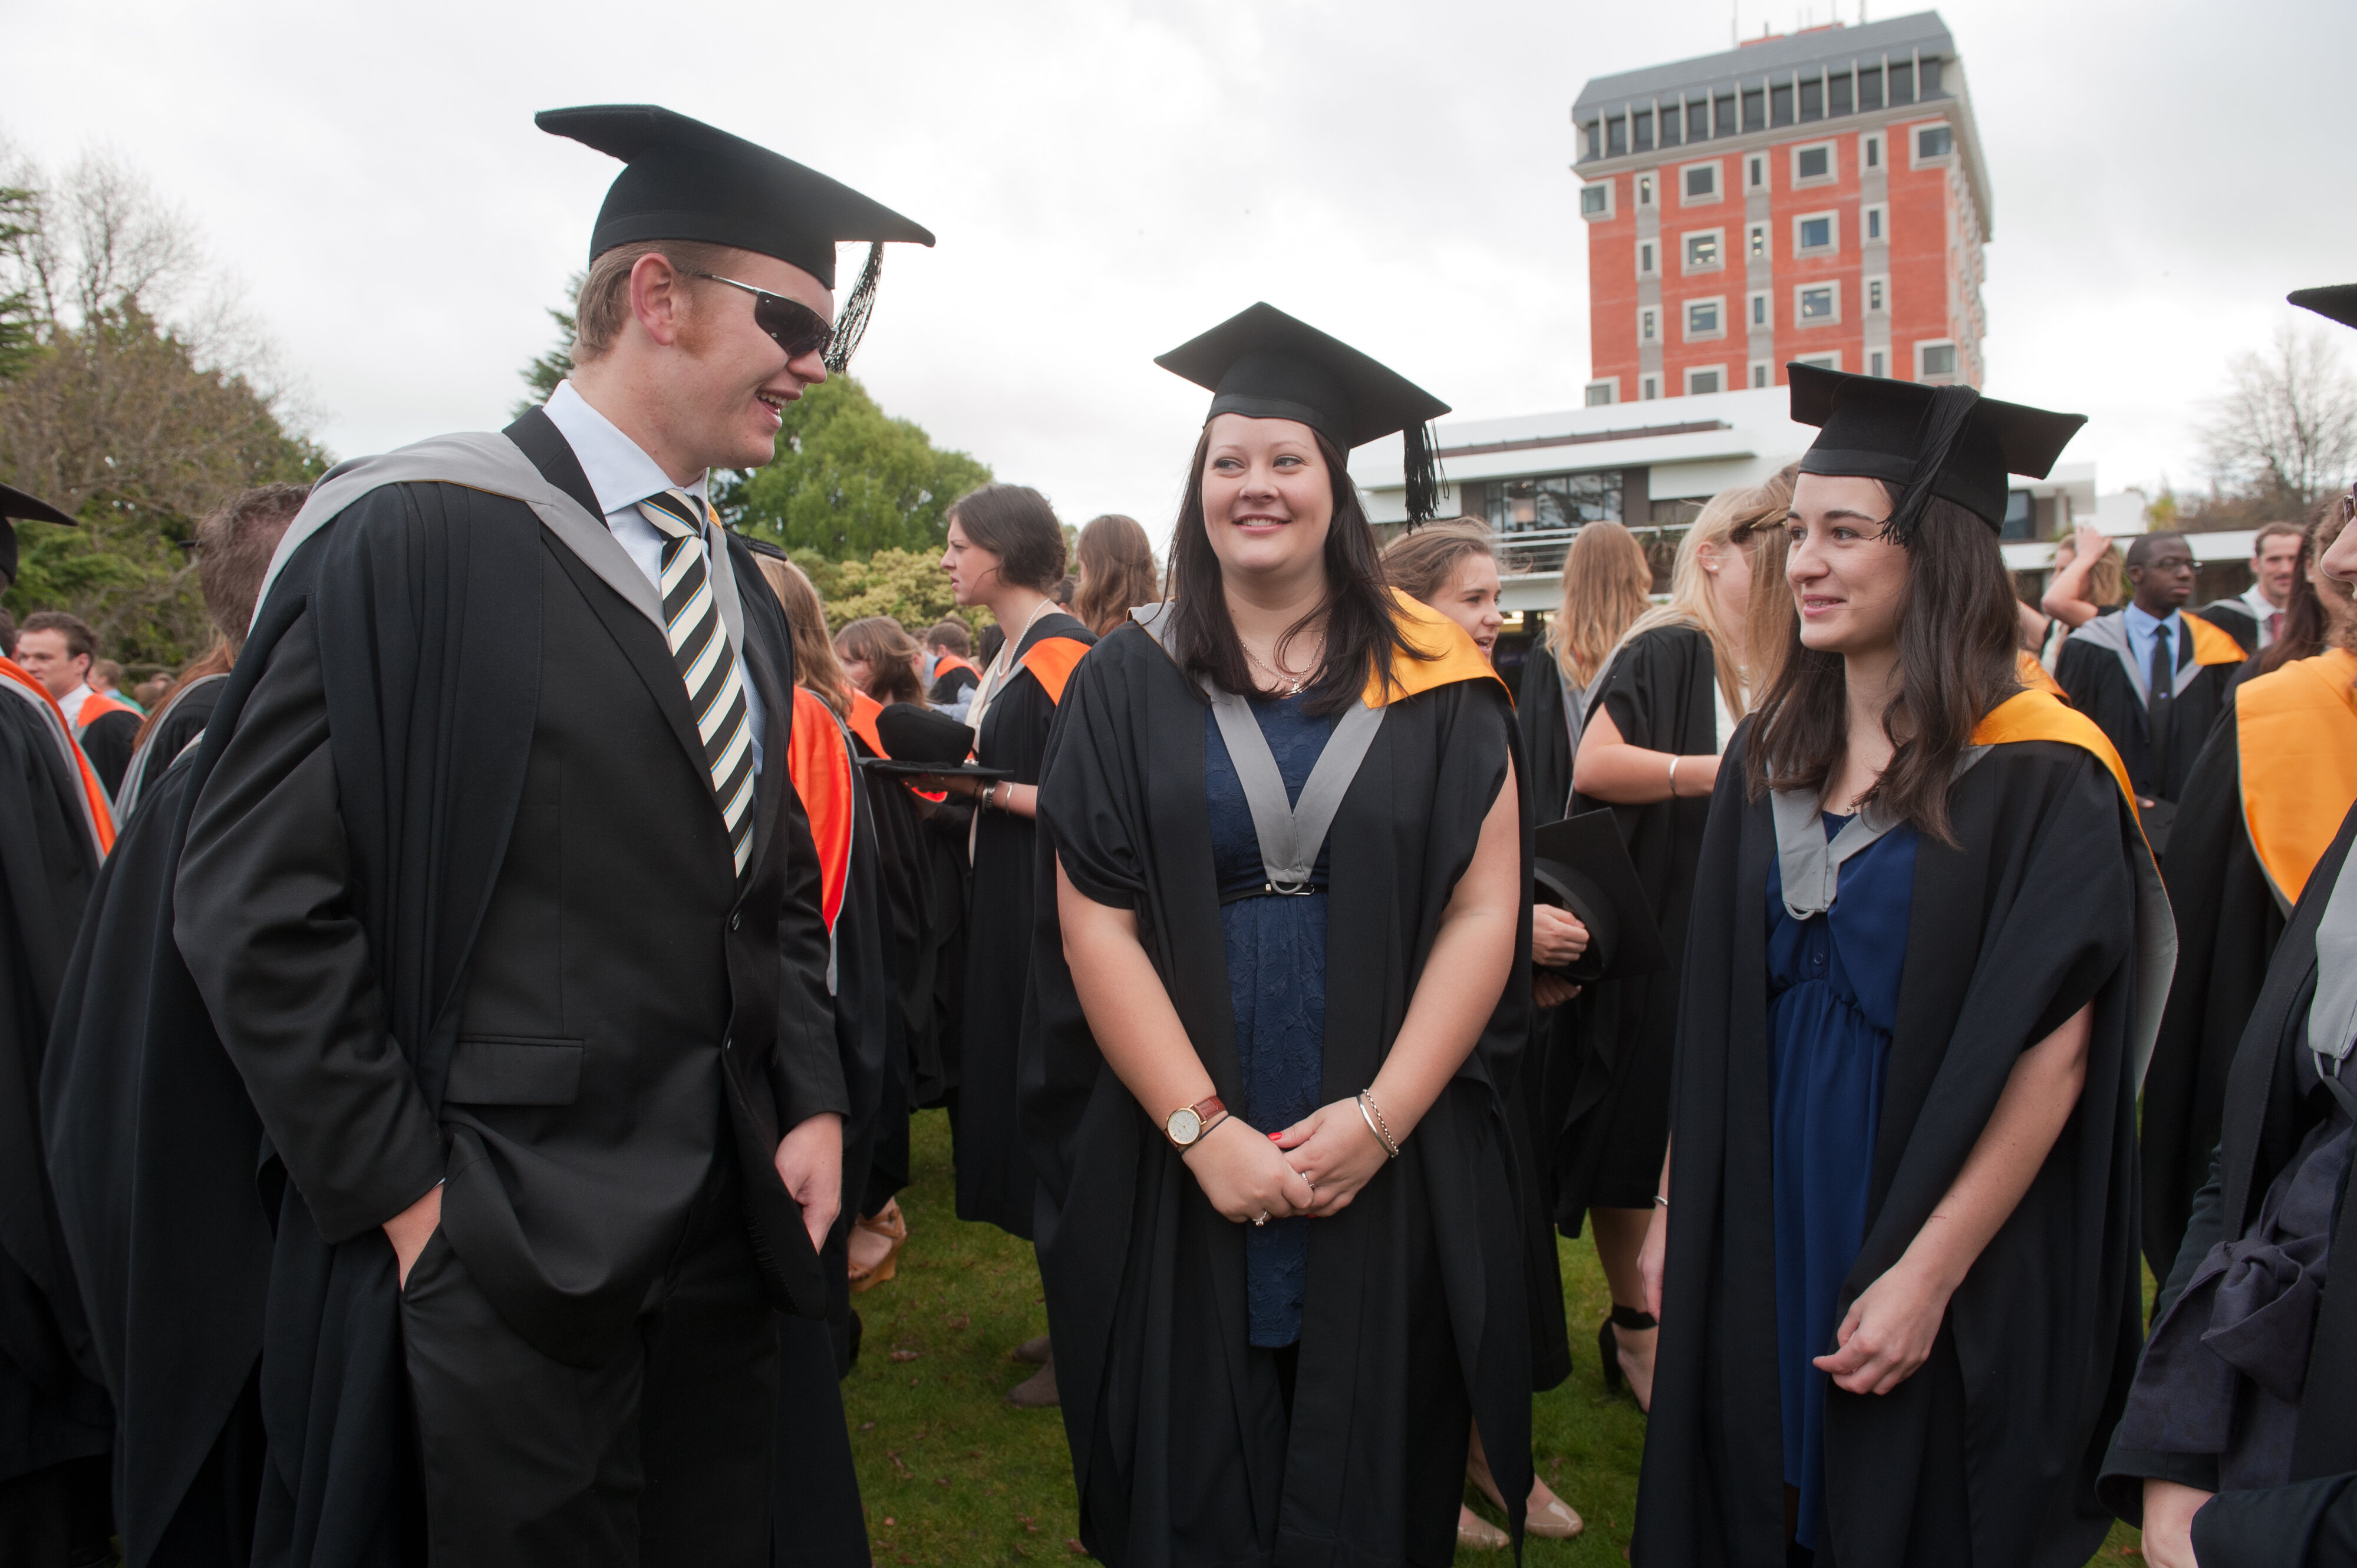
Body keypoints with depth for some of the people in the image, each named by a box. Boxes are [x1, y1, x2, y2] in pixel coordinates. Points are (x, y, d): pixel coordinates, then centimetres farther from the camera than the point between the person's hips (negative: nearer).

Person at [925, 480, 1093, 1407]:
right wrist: (950, 771, 7)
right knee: (1026, 1114, 15)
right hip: (1007, 913, 10)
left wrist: (985, 787, -22)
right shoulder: (1012, 651, 15)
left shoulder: (1063, 651, -15)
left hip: (1052, 915, -10)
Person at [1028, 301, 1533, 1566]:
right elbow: (1094, 929, -5)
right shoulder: (1126, 685, 1)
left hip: (1395, 1181, 0)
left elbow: (1485, 913, -3)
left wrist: (1379, 1118, -12)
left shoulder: (1434, 684, 1)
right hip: (1177, 1180, 0)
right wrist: (1200, 1127, -13)